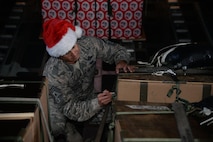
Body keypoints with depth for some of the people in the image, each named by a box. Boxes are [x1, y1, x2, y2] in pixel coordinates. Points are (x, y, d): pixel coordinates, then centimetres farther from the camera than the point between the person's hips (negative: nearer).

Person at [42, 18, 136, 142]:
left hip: (88, 100, 6)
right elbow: (71, 110, -28)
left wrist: (122, 61, -25)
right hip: (62, 109, -5)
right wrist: (98, 103, -43)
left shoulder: (88, 44, -20)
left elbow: (117, 50, -2)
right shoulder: (54, 73, -30)